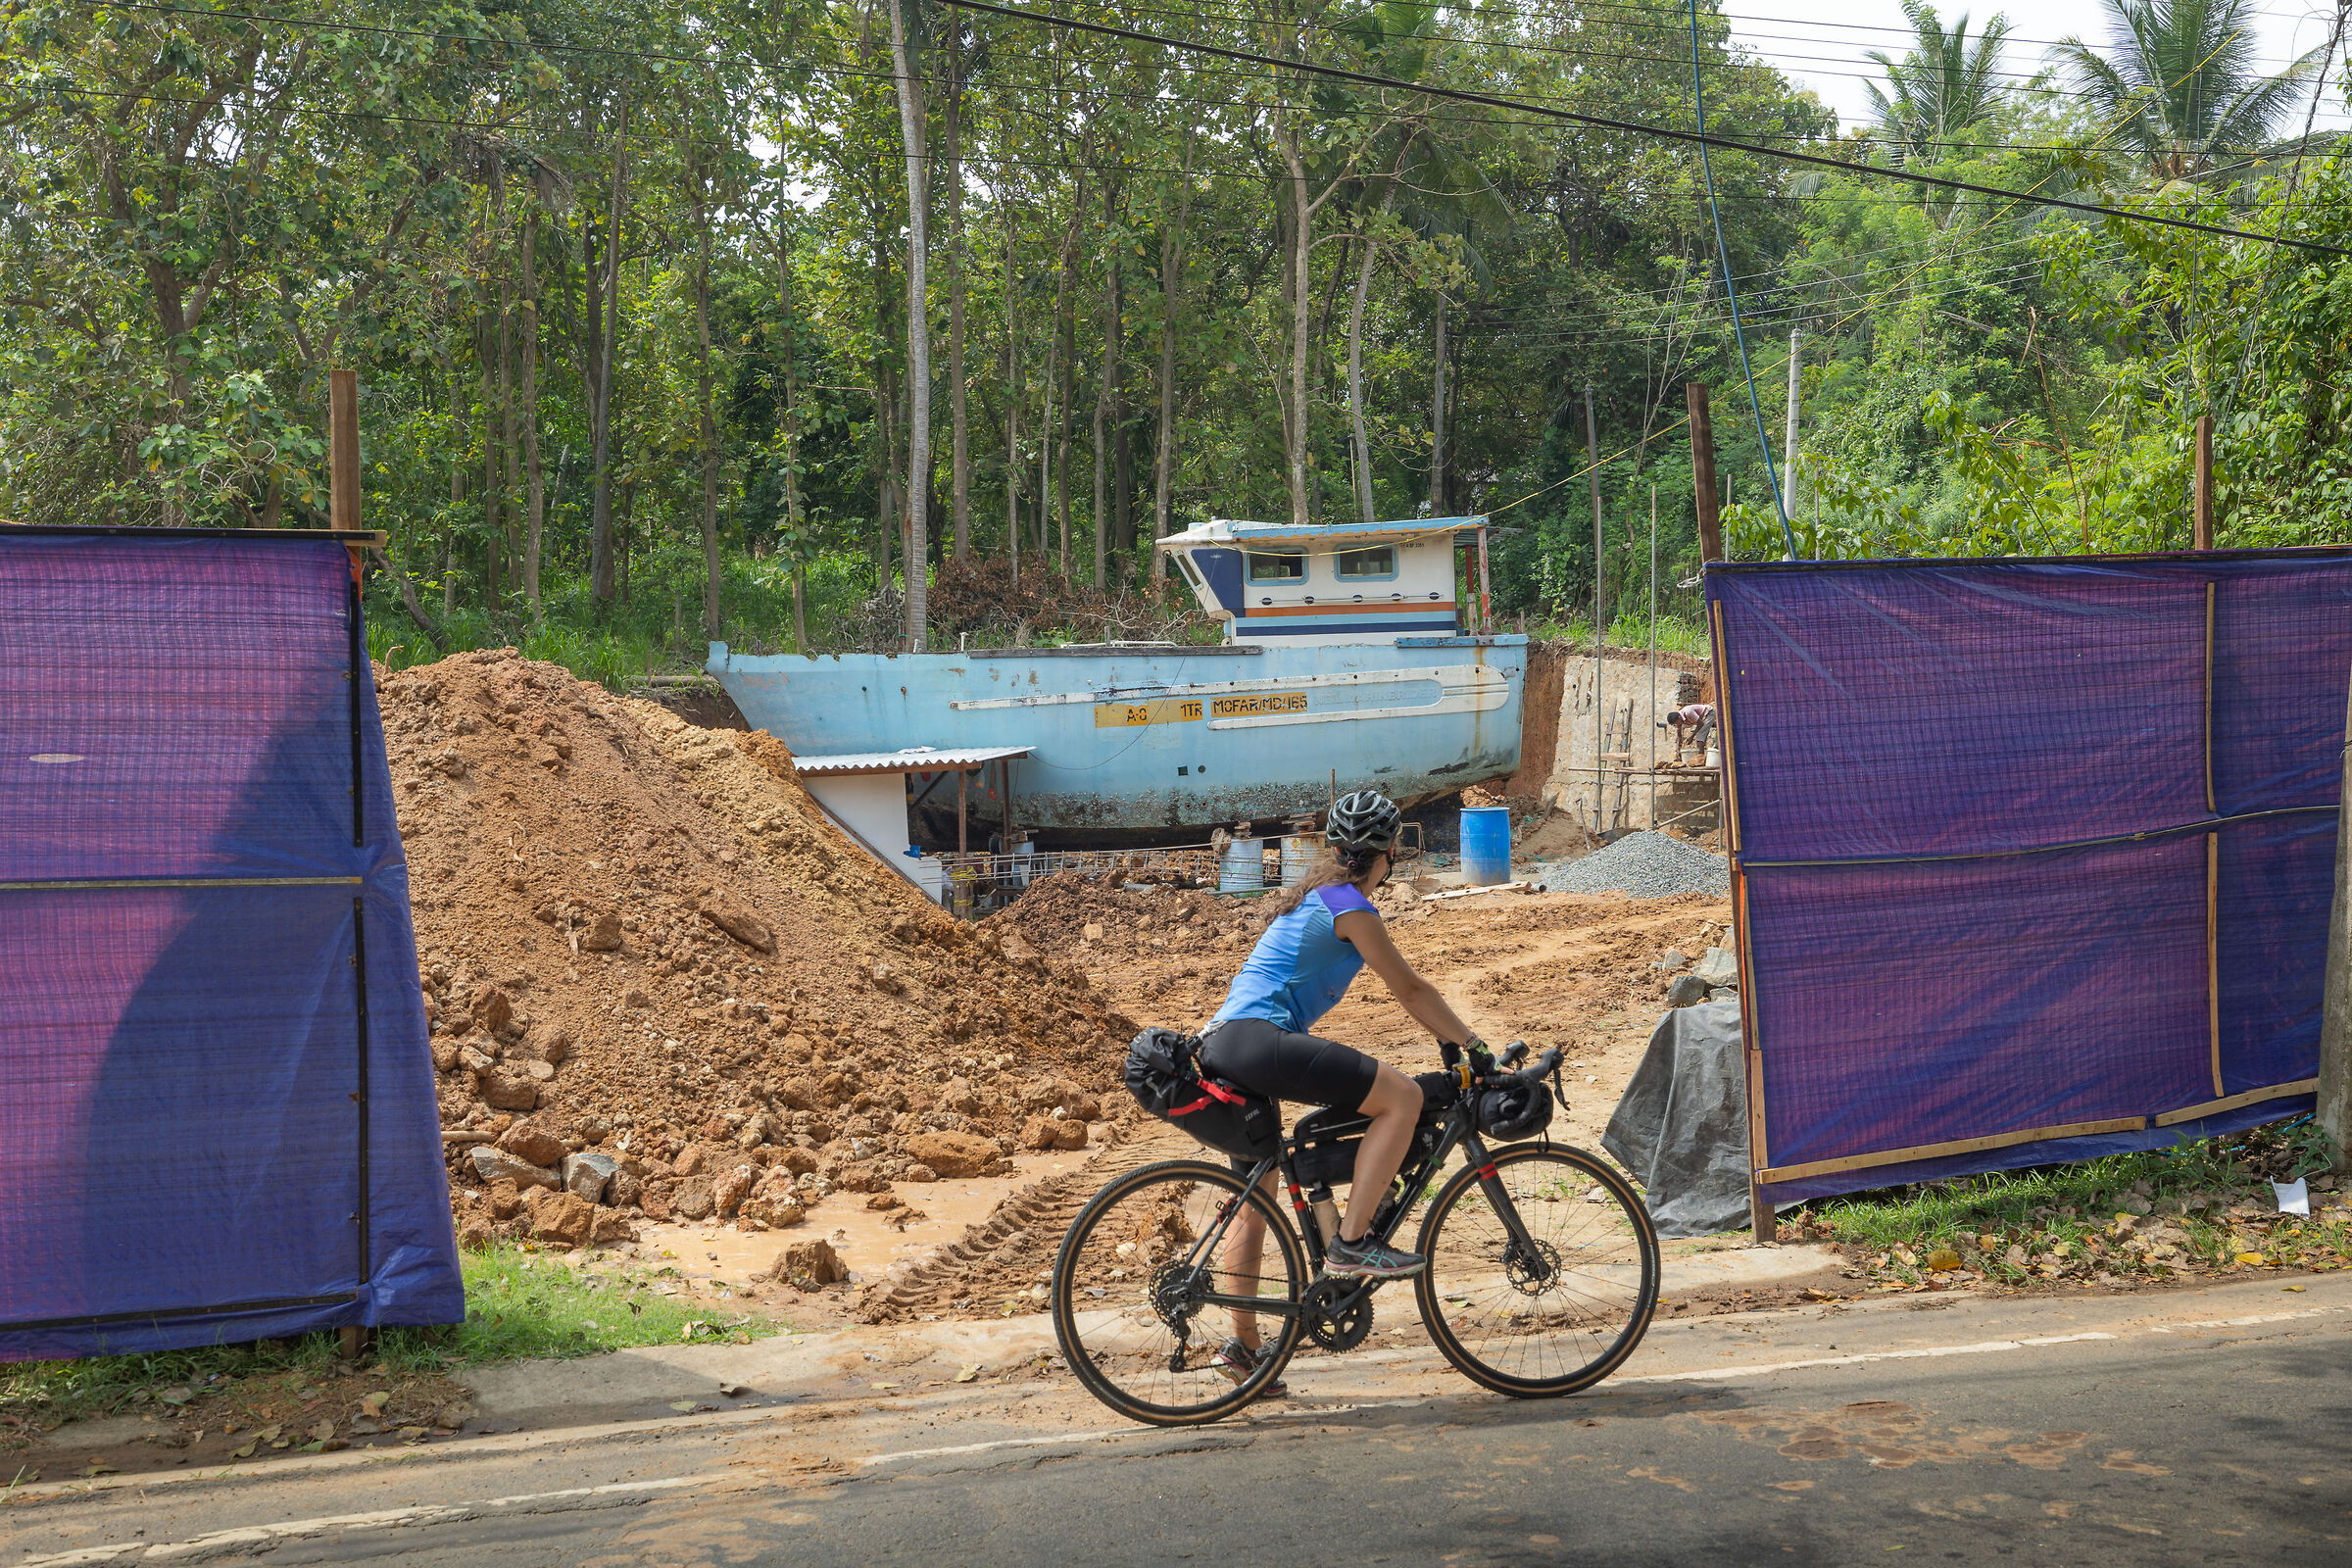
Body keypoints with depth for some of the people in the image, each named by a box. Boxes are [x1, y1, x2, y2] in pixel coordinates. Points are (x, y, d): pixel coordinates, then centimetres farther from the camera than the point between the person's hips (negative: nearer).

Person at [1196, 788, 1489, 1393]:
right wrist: (1475, 1046, 5)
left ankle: (1243, 1345, 23)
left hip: (1223, 1043, 11)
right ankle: (1350, 1241, -12)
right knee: (1402, 1095, -13)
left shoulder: (1313, 895, 24)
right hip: (1257, 1040, -11)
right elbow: (1410, 990, -3)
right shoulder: (1350, 905, -5)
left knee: (1255, 1199, 18)